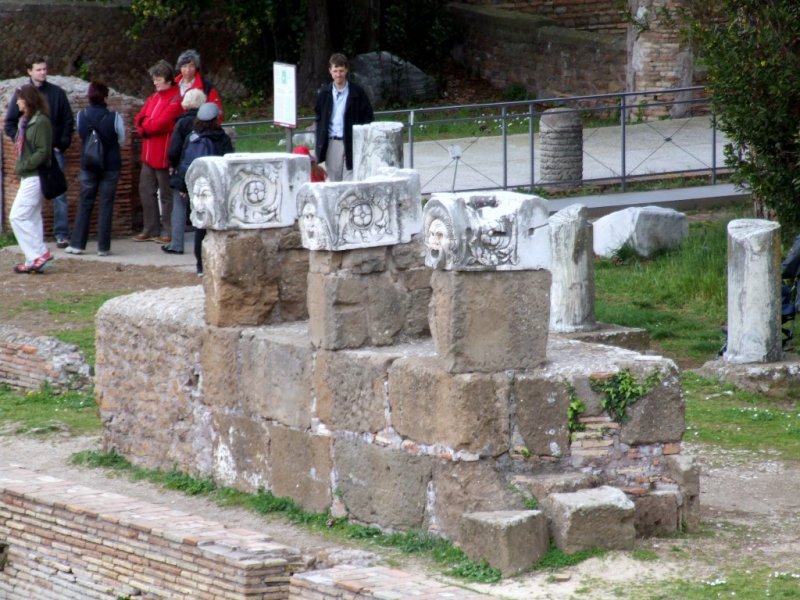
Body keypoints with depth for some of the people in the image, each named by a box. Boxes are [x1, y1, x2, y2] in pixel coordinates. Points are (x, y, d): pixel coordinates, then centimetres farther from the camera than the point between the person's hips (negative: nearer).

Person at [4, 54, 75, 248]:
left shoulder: (57, 93, 3)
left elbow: (69, 121, 7)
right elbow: (9, 123, 7)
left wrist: (62, 145, -2)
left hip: (54, 151, 0)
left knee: (59, 194, -3)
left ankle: (62, 234, -2)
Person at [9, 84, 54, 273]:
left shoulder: (41, 122, -14)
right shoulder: (25, 121, 15)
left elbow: (43, 152, -19)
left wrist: (23, 166, -17)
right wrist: (20, 167, 5)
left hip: (35, 177, -10)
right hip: (28, 177, 10)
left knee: (17, 217, -11)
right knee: (32, 219, 9)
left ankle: (39, 253, -8)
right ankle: (34, 262, 11)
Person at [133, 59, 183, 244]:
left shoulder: (176, 100, -12)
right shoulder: (153, 98, 16)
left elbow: (162, 123, -19)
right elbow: (140, 118, 11)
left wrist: (146, 125, -1)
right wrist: (147, 127, -10)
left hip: (164, 155, -9)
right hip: (149, 154, 9)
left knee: (166, 194, -2)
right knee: (146, 191, 12)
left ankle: (168, 232, 4)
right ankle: (151, 230, 20)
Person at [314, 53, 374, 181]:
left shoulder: (357, 92, -2)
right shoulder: (325, 92, 8)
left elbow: (368, 118, 0)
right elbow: (319, 117, 14)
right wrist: (320, 143, 6)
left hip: (351, 143, -3)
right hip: (331, 143, 3)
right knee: (333, 181, 7)